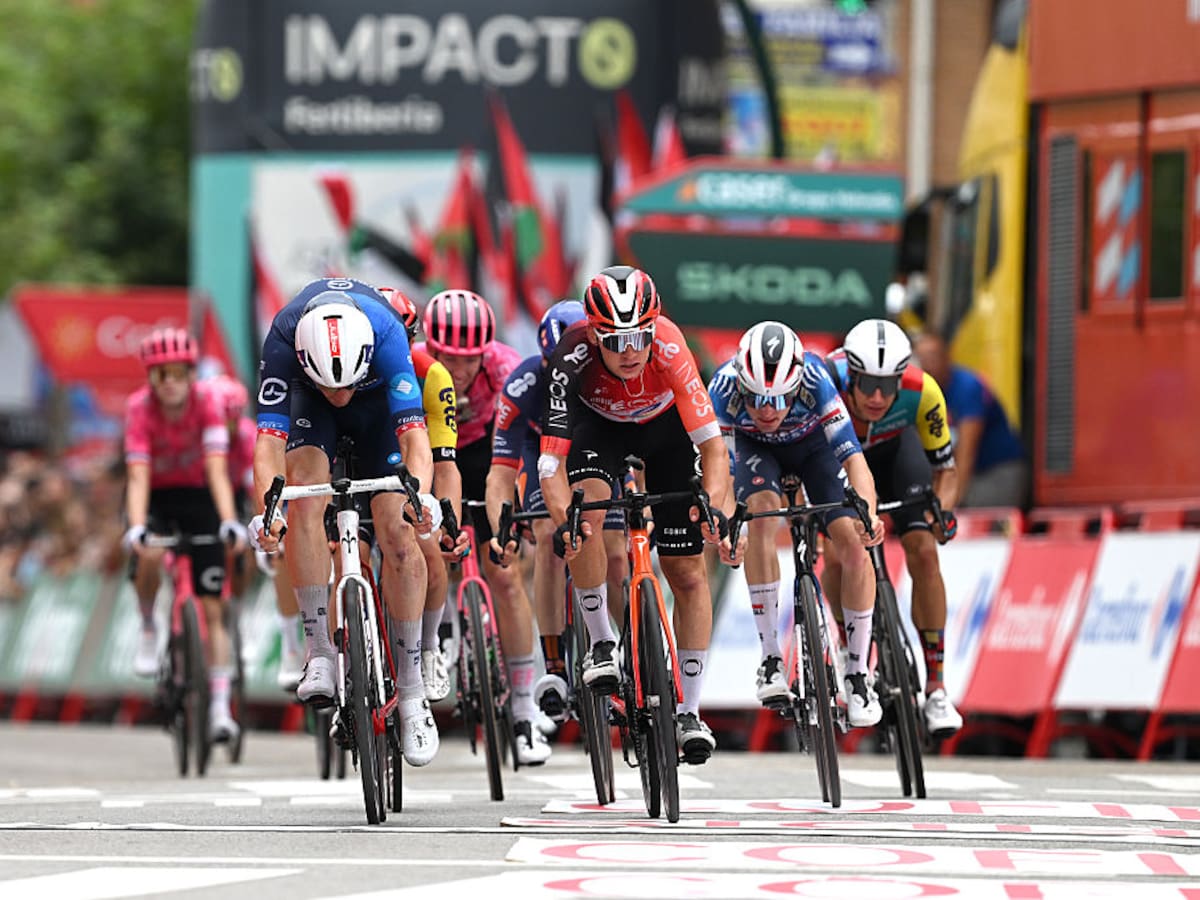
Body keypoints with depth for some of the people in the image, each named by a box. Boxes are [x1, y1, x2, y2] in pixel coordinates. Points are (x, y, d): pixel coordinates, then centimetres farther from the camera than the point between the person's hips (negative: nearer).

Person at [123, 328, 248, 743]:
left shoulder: (206, 401, -22)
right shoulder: (140, 408, -23)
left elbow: (217, 469, -29)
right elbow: (138, 475, -31)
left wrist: (229, 522, -42)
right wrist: (136, 527, -46)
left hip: (197, 495, 1)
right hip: (154, 496, -1)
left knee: (213, 606, -7)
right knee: (150, 555, -35)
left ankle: (220, 708, -7)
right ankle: (148, 629, -5)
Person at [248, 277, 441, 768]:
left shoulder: (386, 335, -40)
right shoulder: (283, 340, -38)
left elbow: (414, 435, -44)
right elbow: (268, 441, -42)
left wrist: (421, 495, -63)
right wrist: (265, 512, -58)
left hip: (378, 396, 0)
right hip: (306, 397, 0)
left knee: (397, 532, -11)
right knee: (305, 488, -27)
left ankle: (411, 688, -1)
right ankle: (319, 649, -20)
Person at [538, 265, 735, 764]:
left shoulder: (669, 348, -38)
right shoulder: (572, 358, -37)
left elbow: (712, 443, -37)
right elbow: (550, 461, -38)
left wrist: (715, 507, -54)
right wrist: (563, 521, -55)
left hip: (665, 424, 0)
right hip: (598, 422, 0)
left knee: (688, 572, -1)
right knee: (586, 509, -31)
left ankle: (688, 711, 11)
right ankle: (601, 644, -12)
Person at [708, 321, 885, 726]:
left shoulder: (814, 380, -39)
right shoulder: (724, 388, -37)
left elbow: (853, 457, -42)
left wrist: (868, 514, -60)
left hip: (813, 442, 0)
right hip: (755, 447, 0)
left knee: (854, 547, -15)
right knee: (762, 513, -31)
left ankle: (858, 673, 2)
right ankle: (771, 657, -22)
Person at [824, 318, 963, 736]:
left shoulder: (921, 391, -36)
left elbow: (945, 469, -21)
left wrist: (942, 511, -39)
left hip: (894, 447, 1)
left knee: (923, 551, -15)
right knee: (838, 557, -20)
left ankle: (936, 688, -9)